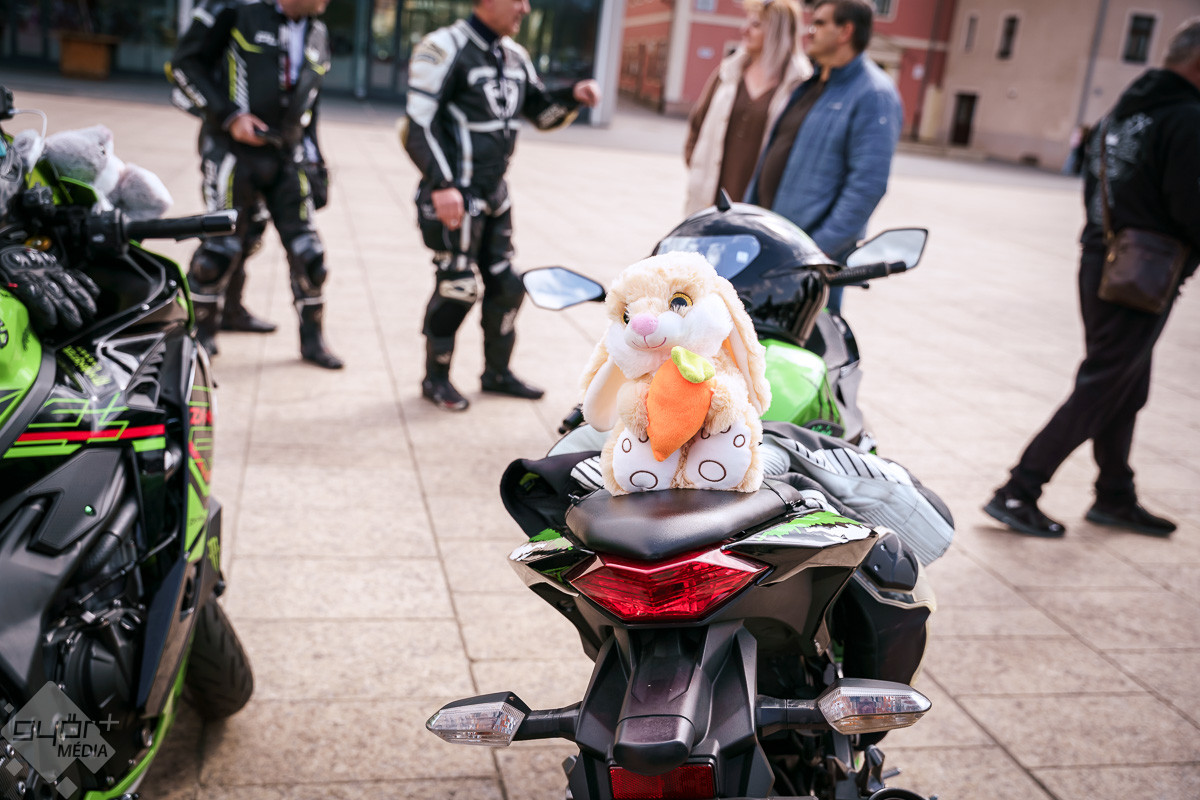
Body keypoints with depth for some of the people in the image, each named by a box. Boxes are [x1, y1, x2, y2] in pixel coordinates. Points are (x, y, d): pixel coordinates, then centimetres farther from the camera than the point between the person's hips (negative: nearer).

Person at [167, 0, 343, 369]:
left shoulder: (318, 34, 11)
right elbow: (184, 64, -7)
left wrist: (312, 159, 16)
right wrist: (229, 116, -15)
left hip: (287, 156, 5)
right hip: (233, 148, -5)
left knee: (306, 249, 3)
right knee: (221, 245, -3)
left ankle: (312, 339, 16)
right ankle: (202, 334, 16)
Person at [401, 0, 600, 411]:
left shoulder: (514, 56, 11)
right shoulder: (445, 49, -13)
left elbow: (542, 112, 19)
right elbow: (419, 123, -18)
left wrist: (573, 97, -2)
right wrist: (441, 186, -25)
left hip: (494, 193, 8)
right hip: (455, 196, -8)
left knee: (506, 285, 12)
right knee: (456, 289, -4)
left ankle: (497, 372, 29)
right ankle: (436, 379, 15)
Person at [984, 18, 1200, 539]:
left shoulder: (1120, 114, 12)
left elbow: (1093, 193, 16)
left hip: (1100, 263, 9)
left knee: (1126, 391, 18)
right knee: (1099, 392, -2)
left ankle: (1115, 497, 29)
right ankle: (1018, 493, 0)